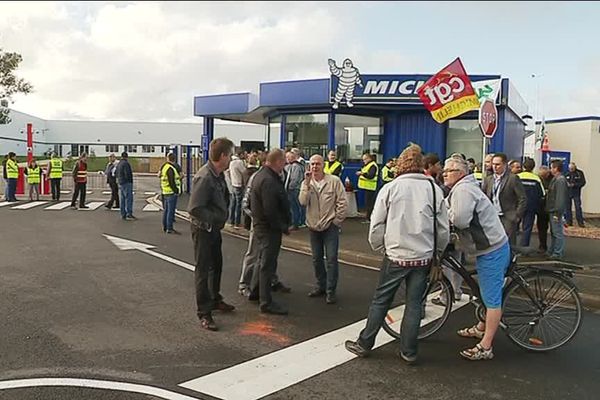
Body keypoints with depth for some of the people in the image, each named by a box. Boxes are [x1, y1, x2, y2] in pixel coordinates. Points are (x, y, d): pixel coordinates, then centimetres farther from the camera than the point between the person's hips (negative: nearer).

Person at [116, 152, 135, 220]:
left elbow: (116, 174, 20)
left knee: (123, 199, 10)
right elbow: (127, 174, -21)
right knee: (129, 199, -10)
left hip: (121, 184, 9)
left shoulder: (118, 164, 15)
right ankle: (129, 214, -16)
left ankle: (123, 215, 11)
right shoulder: (126, 163, -14)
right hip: (127, 183, -9)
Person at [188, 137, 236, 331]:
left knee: (216, 265, 22)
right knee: (203, 269, 1)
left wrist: (224, 214, 2)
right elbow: (194, 209, -28)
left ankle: (215, 300, 41)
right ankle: (204, 313, 11)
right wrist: (216, 218, -19)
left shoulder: (219, 175, 3)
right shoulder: (204, 177, -26)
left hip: (215, 228, 9)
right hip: (203, 230, -9)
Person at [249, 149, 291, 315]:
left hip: (260, 224, 11)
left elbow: (252, 203, 18)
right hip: (269, 228, -11)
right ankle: (266, 302, 8)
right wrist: (284, 227, -17)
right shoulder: (269, 181, -24)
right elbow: (271, 211, -28)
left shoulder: (260, 175, 11)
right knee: (268, 263, -2)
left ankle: (254, 292, 36)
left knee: (264, 260, 22)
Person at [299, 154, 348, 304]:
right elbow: (303, 202, -13)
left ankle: (330, 290, 7)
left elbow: (342, 203, -6)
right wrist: (307, 183, -18)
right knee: (316, 259, 14)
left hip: (330, 226, -4)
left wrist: (337, 221, -7)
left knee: (331, 259, -4)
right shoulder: (306, 183, 3)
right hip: (313, 226, 4)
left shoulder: (334, 181, -8)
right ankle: (321, 286, 30)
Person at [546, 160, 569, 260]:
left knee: (558, 233, -3)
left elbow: (560, 198, -23)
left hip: (556, 211, -10)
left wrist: (558, 212, -23)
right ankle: (552, 251, 28)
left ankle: (558, 253, 3)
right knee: (553, 232, 18)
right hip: (553, 210, 10)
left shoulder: (560, 180, -18)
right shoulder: (556, 179, 14)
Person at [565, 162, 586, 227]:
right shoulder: (567, 174, 5)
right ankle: (569, 221, 12)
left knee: (578, 207, -3)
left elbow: (583, 182, -6)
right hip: (568, 192, 3)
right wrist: (567, 184, -14)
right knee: (568, 207, 5)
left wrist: (574, 185, -18)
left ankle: (580, 222, 5)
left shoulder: (580, 173, -3)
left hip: (576, 193, -3)